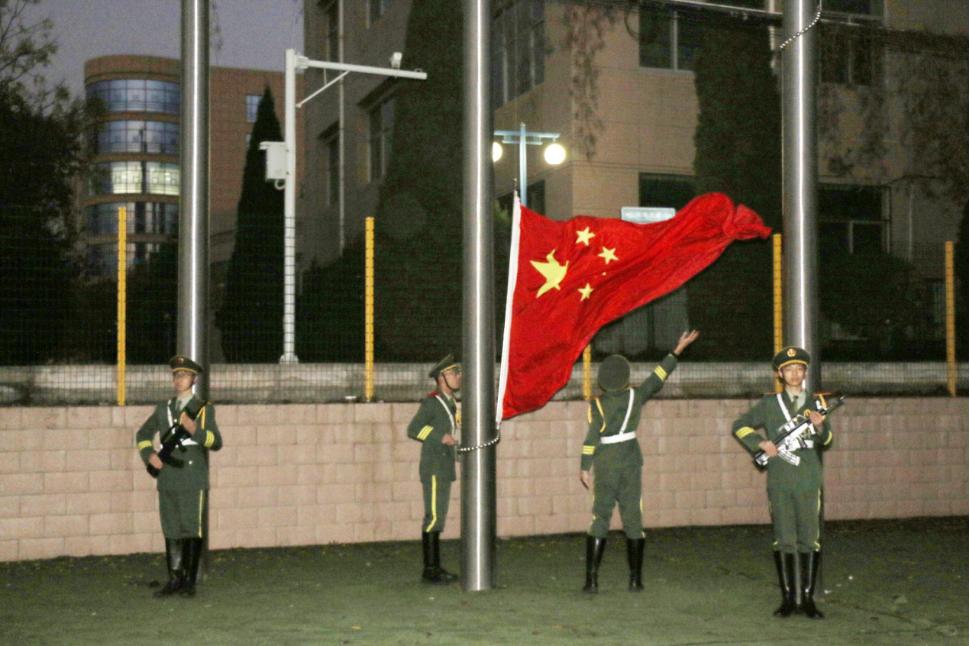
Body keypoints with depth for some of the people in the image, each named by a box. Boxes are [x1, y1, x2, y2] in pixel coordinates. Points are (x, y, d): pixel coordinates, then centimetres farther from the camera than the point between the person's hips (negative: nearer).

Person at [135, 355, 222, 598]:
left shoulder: (204, 409, 3)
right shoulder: (163, 409, 14)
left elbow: (216, 442, -7)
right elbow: (143, 434, 24)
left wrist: (194, 429, -22)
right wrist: (149, 455, 6)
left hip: (194, 482, -4)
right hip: (168, 482, 4)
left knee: (192, 532, -3)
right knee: (171, 532, 7)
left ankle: (189, 582, 5)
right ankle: (175, 579, 15)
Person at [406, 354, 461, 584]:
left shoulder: (450, 402, 15)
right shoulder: (431, 402, -12)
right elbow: (413, 429, -19)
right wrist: (440, 437, -24)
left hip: (445, 469, 9)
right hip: (434, 468, -9)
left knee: (439, 518, 10)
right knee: (433, 517, -9)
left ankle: (436, 567, 15)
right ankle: (429, 569, -7)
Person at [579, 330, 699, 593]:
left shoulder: (598, 404, -11)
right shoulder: (635, 396, -3)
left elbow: (592, 437, -14)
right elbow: (659, 376, 8)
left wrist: (584, 467, -8)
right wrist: (677, 350, 17)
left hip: (605, 465, -2)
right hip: (631, 463, 2)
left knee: (599, 519, 3)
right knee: (633, 520, 8)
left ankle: (591, 579, -3)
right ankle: (635, 579, 9)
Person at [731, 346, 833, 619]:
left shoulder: (815, 403, 12)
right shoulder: (769, 404, 8)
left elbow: (826, 441, 5)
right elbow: (739, 426, 11)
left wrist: (819, 426, -17)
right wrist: (761, 444, -3)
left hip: (809, 481, 1)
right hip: (779, 482, -1)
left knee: (809, 541, 1)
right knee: (784, 542, 1)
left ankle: (808, 598, 6)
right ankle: (788, 598, 8)